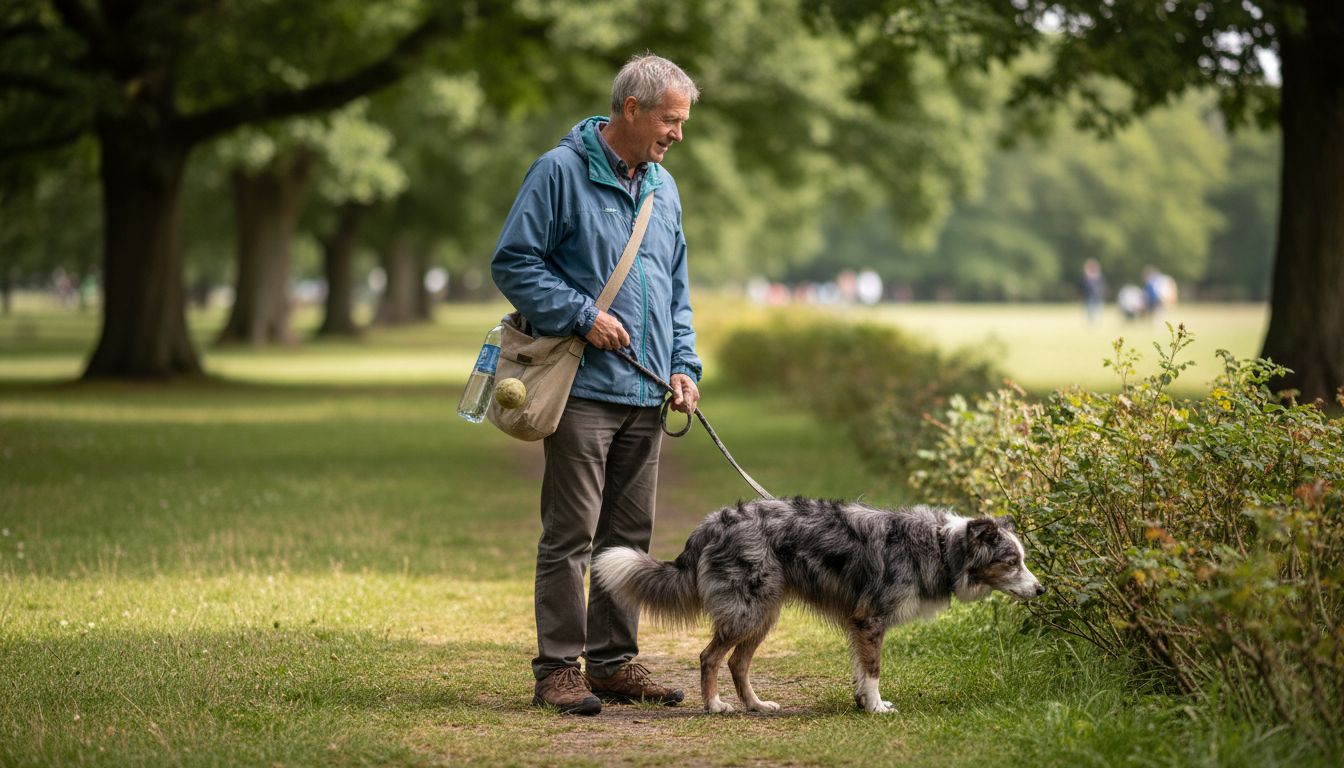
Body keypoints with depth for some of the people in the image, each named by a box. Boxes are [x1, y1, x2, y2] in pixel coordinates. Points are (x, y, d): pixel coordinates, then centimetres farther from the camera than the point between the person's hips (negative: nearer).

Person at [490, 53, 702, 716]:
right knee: (570, 535, -6)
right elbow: (512, 263, -9)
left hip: (646, 395, 7)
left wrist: (684, 365, 10)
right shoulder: (561, 172, -7)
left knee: (630, 536, 11)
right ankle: (558, 668, -1)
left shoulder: (663, 187, 15)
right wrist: (582, 315, -15)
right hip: (584, 389, -7)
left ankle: (614, 661, 19)